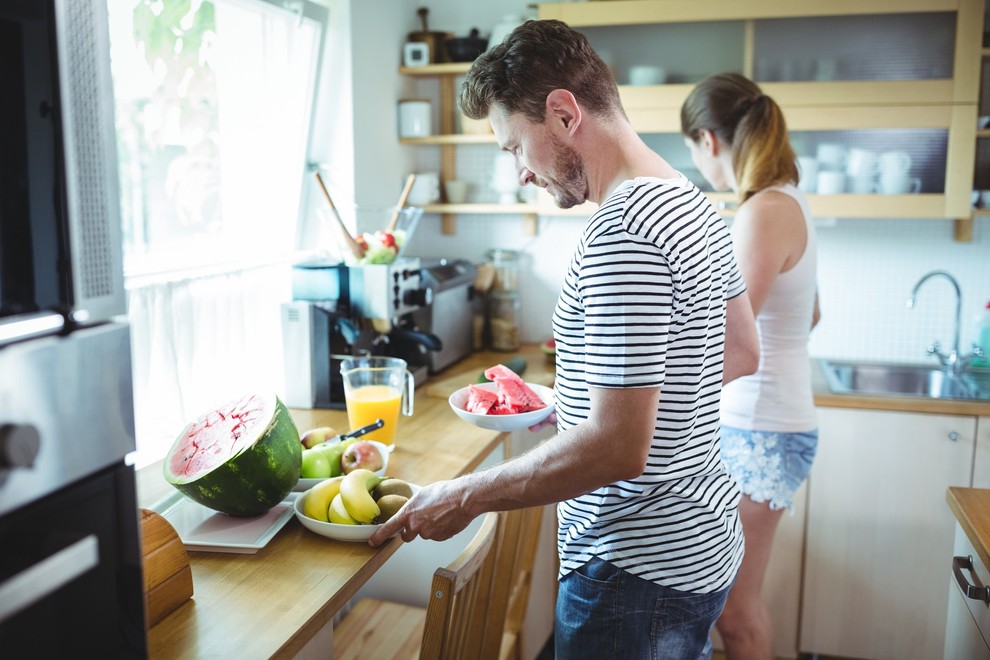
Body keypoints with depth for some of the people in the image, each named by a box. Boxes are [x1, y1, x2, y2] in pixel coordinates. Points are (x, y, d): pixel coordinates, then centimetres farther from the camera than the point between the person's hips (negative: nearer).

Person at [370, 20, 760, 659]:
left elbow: (618, 449, -29)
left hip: (638, 570, -9)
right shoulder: (696, 205, 5)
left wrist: (467, 497, -17)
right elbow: (742, 353, 15)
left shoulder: (620, 233, -26)